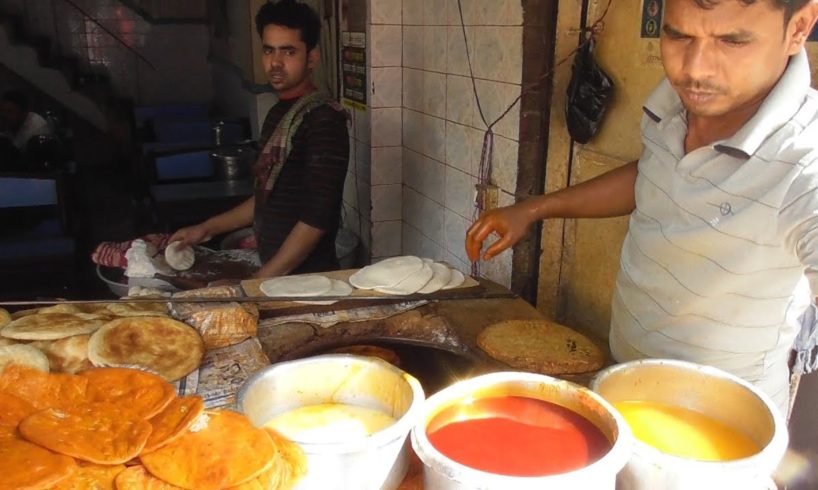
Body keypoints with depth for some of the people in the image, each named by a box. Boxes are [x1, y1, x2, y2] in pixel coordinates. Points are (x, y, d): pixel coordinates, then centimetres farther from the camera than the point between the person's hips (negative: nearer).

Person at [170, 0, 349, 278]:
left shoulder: (323, 120, -17)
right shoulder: (278, 113, 9)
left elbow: (316, 219, -22)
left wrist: (259, 283, -21)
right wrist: (207, 229, 17)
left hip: (307, 277, -7)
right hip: (273, 273, 7)